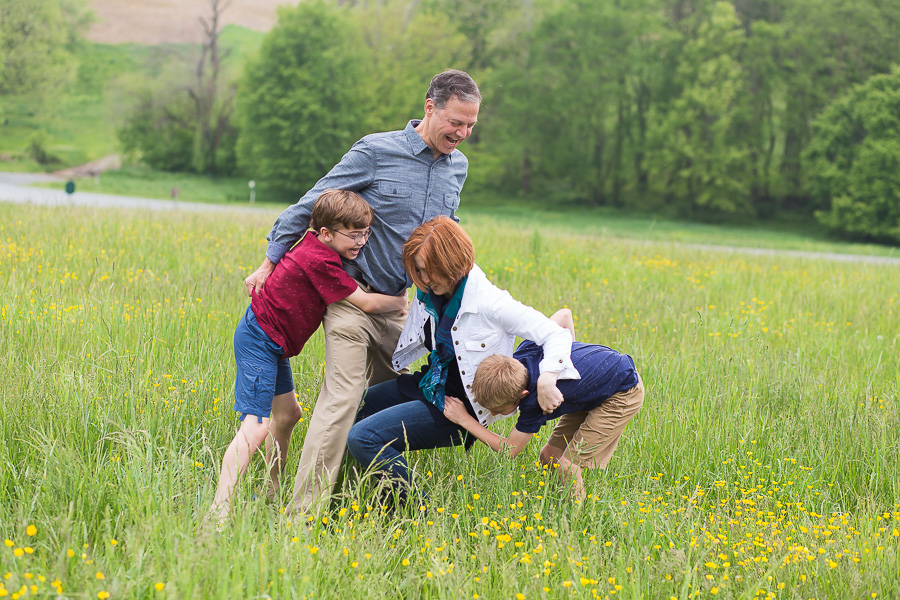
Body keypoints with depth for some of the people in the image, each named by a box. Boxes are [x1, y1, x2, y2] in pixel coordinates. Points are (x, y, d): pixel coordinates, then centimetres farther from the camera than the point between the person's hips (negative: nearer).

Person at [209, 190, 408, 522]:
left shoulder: (314, 247, 5)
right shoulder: (320, 261, -22)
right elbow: (365, 302, -19)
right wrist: (401, 302, -3)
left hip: (271, 343, 11)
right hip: (259, 341, -11)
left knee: (286, 414, 20)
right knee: (257, 426, -20)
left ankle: (272, 492, 33)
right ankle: (219, 509, -28)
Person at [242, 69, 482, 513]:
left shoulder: (458, 167, 6)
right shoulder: (376, 151, -12)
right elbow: (312, 205, -3)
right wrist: (270, 262, 0)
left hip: (395, 303, 7)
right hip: (352, 296, -7)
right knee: (341, 399, -16)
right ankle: (304, 512, -18)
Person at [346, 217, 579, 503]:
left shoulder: (490, 303, -24)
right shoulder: (429, 293, -2)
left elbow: (555, 334, -24)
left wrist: (546, 379, -41)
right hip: (430, 383, 8)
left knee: (364, 438, -22)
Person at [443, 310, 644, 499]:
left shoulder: (535, 402, -36)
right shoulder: (525, 351, -19)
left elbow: (509, 450, -21)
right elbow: (565, 314, -5)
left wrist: (464, 420, -20)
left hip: (624, 393, -9)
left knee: (567, 467, -17)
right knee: (549, 455, 4)